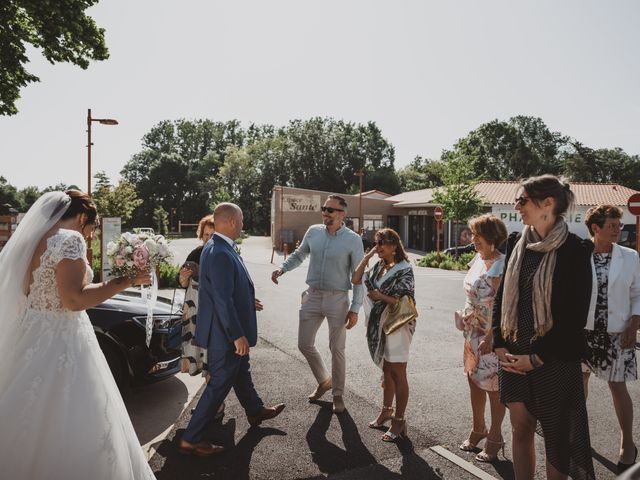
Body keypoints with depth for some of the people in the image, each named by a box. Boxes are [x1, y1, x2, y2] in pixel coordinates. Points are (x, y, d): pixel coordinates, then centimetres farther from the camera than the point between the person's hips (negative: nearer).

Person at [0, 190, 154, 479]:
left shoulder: (36, 239, 11)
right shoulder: (70, 239, -15)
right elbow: (74, 299, -23)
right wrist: (127, 281, -19)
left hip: (31, 336, 9)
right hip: (60, 341, -9)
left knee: (30, 424, 19)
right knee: (64, 425, 1)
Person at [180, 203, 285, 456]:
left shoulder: (217, 248, 5)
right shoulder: (221, 254, -27)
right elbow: (222, 300, -28)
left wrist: (247, 302, 23)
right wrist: (238, 335, -24)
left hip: (226, 329, 10)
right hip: (225, 333, -10)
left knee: (241, 371, 26)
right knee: (220, 383, 3)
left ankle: (256, 411, 47)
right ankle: (191, 439, 16)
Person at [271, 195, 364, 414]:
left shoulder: (353, 240, -10)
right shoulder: (313, 231, 0)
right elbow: (299, 254, 16)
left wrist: (355, 308, -9)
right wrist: (282, 268, -1)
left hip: (337, 299, -4)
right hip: (312, 296, 4)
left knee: (337, 349, 7)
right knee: (304, 344, 10)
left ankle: (338, 394, 28)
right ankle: (324, 380, 36)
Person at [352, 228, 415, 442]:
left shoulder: (404, 269, -13)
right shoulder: (378, 267, 7)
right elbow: (356, 280, 3)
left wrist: (380, 296, -16)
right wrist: (367, 256, 0)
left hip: (397, 326, -7)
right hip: (379, 325, 7)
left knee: (398, 374, 3)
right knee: (386, 371, 19)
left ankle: (399, 420, 15)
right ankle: (386, 411, 34)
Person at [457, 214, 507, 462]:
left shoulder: (500, 265, -19)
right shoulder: (477, 259, 7)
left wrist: (490, 337, -22)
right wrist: (466, 325, 14)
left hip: (492, 333, -8)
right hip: (473, 331, 8)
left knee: (493, 387, 7)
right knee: (474, 381, 18)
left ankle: (494, 438, 25)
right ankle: (478, 430, 36)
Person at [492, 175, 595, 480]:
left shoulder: (574, 250, -10)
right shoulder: (517, 243, 5)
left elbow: (576, 314, -12)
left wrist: (538, 357, -13)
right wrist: (500, 345, 0)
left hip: (553, 359, -5)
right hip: (513, 354, 5)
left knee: (555, 436, 10)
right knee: (520, 427, 14)